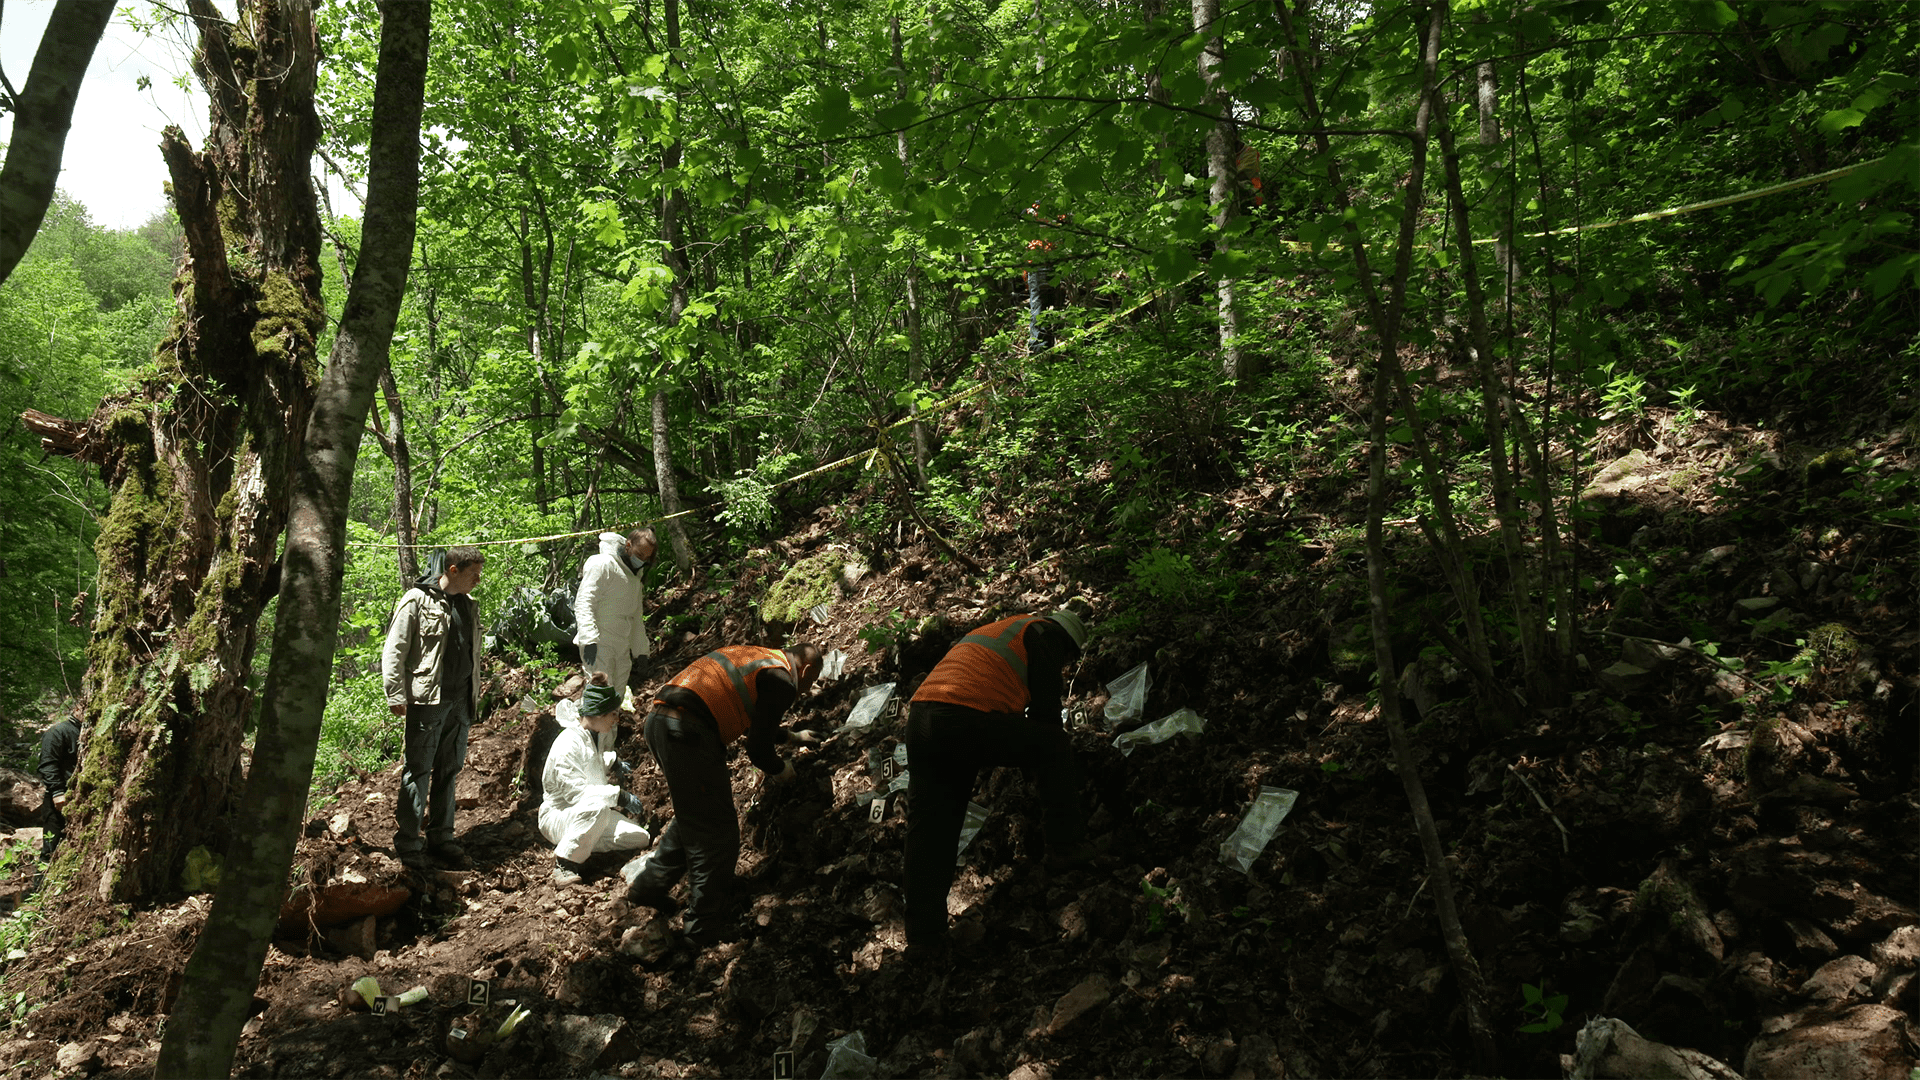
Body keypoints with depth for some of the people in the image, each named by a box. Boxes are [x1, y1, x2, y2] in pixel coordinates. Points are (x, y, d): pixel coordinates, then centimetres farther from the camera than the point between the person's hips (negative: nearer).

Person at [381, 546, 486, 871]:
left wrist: (474, 696, 19)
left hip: (460, 701, 7)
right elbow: (394, 650, -7)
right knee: (418, 770, -3)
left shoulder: (469, 606, 15)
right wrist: (396, 695, -12)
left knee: (449, 771, 12)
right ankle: (408, 843, 4)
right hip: (427, 700, -7)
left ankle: (440, 838, 20)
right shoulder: (417, 601, -6)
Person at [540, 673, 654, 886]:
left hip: (594, 812, 8)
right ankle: (565, 862, -28)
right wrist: (619, 795, -31)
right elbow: (575, 791, -29)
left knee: (640, 838, -13)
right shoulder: (568, 744, -21)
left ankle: (582, 844, 4)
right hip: (558, 815, -8)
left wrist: (612, 763, 13)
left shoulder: (599, 736, 8)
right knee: (597, 807, -41)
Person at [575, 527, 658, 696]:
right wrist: (589, 640, -29)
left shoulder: (634, 576, 22)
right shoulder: (603, 564, -8)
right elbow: (584, 602, -18)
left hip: (622, 648, 9)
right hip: (599, 644, -9)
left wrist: (642, 652, 24)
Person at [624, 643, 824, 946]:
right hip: (688, 733, -9)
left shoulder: (753, 656, 25)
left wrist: (791, 737, 54)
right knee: (716, 832, 1)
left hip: (657, 718, 9)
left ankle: (647, 884, 36)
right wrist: (781, 770, 19)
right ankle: (704, 928, 7)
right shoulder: (782, 679, -1)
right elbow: (757, 750, -1)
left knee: (693, 818, 26)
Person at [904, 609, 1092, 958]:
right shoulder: (1040, 636, 11)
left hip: (918, 719, 8)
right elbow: (1045, 711, 9)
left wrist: (1031, 770, 43)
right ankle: (1065, 845, 15)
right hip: (968, 721, -8)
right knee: (1054, 745, 12)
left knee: (927, 828, 10)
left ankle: (923, 936, 10)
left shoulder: (993, 630, 36)